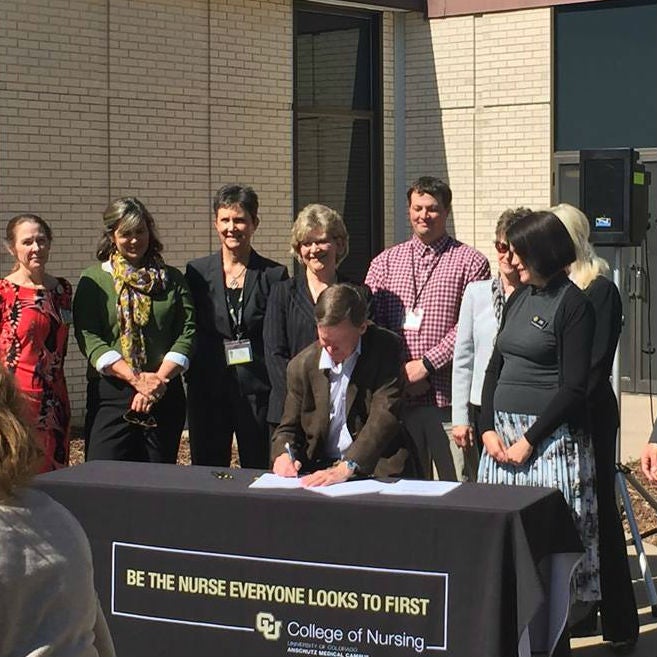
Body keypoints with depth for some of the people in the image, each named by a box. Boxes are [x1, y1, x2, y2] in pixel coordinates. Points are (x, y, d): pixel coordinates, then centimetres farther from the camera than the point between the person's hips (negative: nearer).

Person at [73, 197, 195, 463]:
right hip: (110, 395, -2)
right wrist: (136, 378, -15)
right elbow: (88, 339, -5)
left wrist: (158, 380, -11)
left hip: (165, 396, 2)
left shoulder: (171, 279, 12)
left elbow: (187, 333, 3)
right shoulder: (93, 280, 5)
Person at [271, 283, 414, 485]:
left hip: (377, 469, -2)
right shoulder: (302, 365, 7)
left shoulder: (385, 349, -4)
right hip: (319, 470, 2)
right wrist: (284, 453, -8)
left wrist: (346, 467, -26)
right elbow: (288, 429, 17)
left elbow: (385, 416, -15)